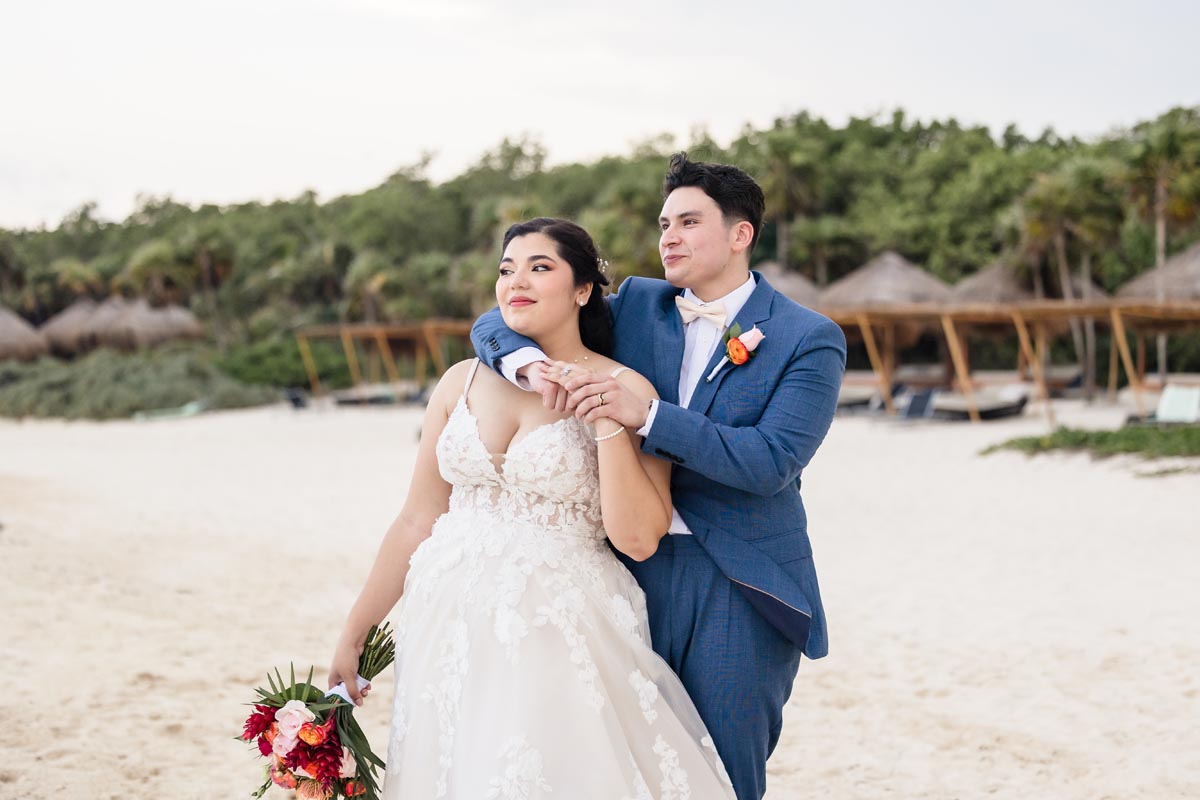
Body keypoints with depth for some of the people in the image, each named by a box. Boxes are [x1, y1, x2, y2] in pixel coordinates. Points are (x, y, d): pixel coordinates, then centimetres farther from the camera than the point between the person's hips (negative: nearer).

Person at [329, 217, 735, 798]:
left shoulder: (625, 390, -4)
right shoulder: (462, 381, 6)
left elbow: (638, 539, -11)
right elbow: (417, 519, 9)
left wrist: (607, 421, -17)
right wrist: (353, 635, 9)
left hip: (562, 631, -3)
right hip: (452, 625, 4)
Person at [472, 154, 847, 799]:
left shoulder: (809, 340, -4)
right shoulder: (635, 306, 8)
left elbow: (772, 461, -17)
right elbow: (497, 324, 8)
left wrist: (645, 415, -25)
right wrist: (533, 364, -16)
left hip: (740, 586, -3)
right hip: (636, 573, 3)